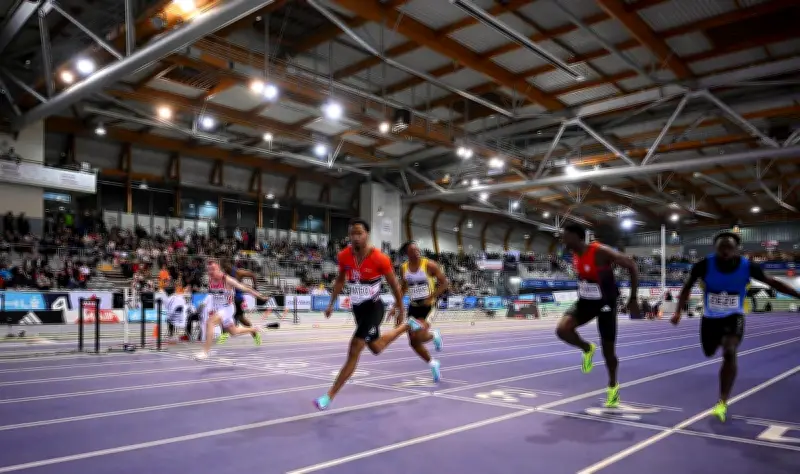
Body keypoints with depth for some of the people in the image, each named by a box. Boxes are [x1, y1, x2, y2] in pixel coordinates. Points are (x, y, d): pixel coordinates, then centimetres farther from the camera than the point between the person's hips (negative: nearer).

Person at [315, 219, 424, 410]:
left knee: (354, 352, -13)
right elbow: (340, 280, 12)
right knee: (376, 348, 24)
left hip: (373, 308, -6)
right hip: (357, 308, 7)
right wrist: (331, 303, 9)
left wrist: (401, 311, 0)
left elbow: (394, 285, -7)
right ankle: (407, 326, 50)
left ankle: (329, 397, -5)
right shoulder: (344, 256, -8)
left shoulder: (380, 259, -22)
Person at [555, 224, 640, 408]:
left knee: (608, 348, 4)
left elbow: (632, 266, -20)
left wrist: (633, 299, -20)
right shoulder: (574, 255, -3)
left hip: (605, 303, -5)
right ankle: (587, 349, 11)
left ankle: (612, 386, 31)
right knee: (562, 329, -19)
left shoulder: (601, 252, -25)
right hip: (585, 301, 5)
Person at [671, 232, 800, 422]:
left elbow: (772, 283, -3)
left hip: (734, 317, -1)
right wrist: (678, 311, -14)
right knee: (709, 353, 19)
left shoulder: (748, 267, -20)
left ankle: (723, 403, -15)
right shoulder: (704, 265, -22)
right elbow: (687, 287, -7)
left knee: (729, 353, -22)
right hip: (710, 318, 1)